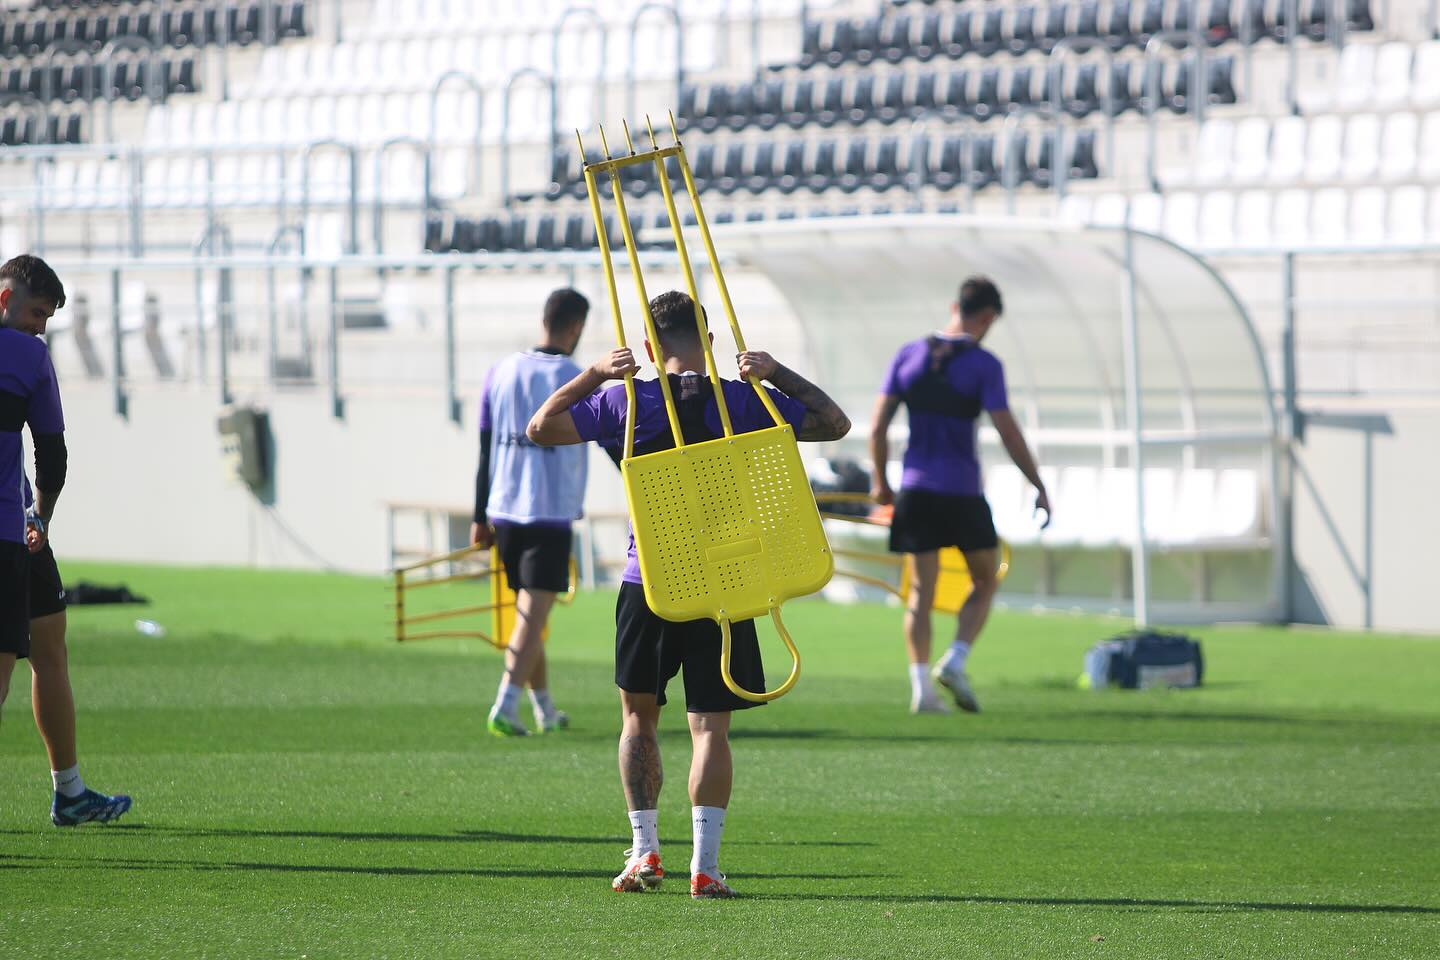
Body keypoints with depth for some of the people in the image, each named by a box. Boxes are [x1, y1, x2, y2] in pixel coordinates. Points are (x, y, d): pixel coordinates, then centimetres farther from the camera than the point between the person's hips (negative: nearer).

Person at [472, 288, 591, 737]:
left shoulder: (501, 373, 6)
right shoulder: (575, 380, -8)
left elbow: (485, 451, 9)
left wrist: (481, 517, 15)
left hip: (504, 510, 5)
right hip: (552, 514, -5)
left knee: (528, 611, 17)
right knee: (533, 614, -7)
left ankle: (545, 709, 27)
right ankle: (505, 707, -21)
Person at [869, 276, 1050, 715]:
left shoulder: (908, 356, 4)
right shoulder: (983, 365, -7)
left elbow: (878, 426, 3)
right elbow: (1009, 434, -10)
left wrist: (881, 481, 16)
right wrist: (1039, 487, 0)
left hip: (916, 490, 3)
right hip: (963, 492, -3)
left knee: (921, 590, 6)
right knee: (986, 581, 15)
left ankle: (921, 685, -4)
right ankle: (955, 661, -3)